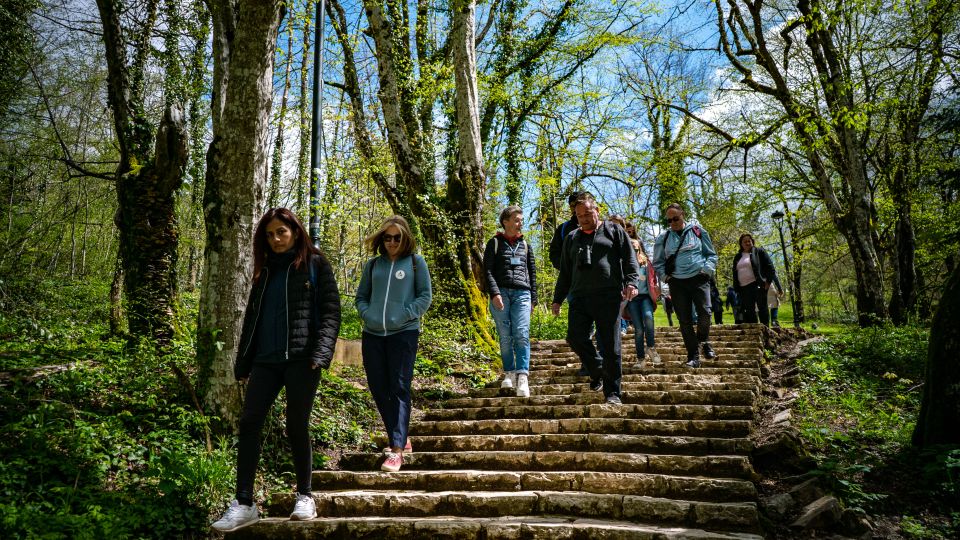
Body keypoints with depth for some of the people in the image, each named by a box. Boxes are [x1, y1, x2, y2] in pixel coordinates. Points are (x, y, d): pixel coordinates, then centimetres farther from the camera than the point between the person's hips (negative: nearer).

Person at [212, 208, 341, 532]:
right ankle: (244, 504, 2)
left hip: (301, 357, -5)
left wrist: (321, 353, -18)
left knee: (296, 426, -1)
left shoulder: (315, 264, 3)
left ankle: (304, 497, 15)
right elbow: (252, 316, 21)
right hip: (266, 358, 5)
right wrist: (243, 362, 16)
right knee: (249, 422, -4)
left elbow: (330, 310, -5)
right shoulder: (265, 270, 19)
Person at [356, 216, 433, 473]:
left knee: (399, 389, -8)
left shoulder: (416, 262, 4)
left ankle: (397, 450, -10)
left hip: (404, 333, -4)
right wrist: (366, 314, -1)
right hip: (372, 334, 4)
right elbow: (361, 296, 17)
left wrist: (405, 315, -11)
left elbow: (425, 296, 0)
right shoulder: (372, 265, 12)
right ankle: (400, 438, 25)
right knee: (378, 389, 8)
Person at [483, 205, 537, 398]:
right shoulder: (495, 243, 9)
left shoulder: (525, 245, 19)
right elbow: (487, 270, 1)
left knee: (522, 335, -12)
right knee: (505, 337, -1)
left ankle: (522, 377, -18)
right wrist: (494, 293, -12)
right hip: (501, 293, -1)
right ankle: (509, 374, 10)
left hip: (522, 294, 1)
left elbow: (532, 272, 21)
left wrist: (533, 299, 14)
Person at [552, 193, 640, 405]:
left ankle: (612, 392, 5)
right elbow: (565, 273, 26)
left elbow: (630, 259, 5)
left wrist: (631, 282, -12)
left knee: (610, 345, -4)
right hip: (579, 297, 4)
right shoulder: (572, 239, 24)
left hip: (608, 296, -4)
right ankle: (597, 370, 16)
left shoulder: (614, 231, 12)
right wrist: (557, 299, 21)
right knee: (575, 338, -10)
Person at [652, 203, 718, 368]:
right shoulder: (663, 238, 8)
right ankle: (693, 356, 9)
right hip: (677, 282, 1)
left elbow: (711, 254, 10)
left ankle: (704, 341, 15)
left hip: (699, 279, -1)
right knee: (684, 320, 0)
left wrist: (707, 269, -5)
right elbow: (658, 262, 15)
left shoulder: (698, 231, 6)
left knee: (704, 312, -16)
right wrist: (664, 276, 0)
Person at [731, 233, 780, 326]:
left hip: (758, 285, -5)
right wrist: (737, 288, 13)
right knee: (749, 311, 5)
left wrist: (768, 281, -11)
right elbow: (735, 273, 21)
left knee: (762, 308, -6)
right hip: (744, 288, 5)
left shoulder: (759, 251, 4)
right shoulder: (737, 257, 18)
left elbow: (770, 266, -2)